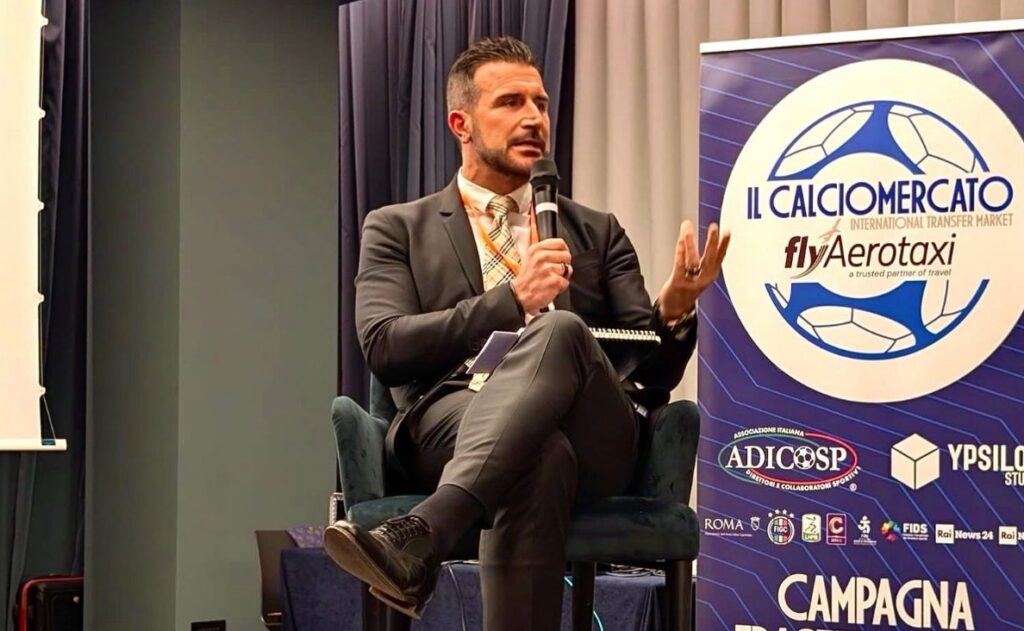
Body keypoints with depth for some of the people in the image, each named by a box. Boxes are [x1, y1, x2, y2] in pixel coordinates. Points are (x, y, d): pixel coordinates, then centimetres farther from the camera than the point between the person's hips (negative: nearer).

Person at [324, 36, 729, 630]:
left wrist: (674, 311, -6)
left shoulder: (597, 233, 28)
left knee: (560, 330, -36)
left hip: (592, 438, 2)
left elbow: (650, 373, 19)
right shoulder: (398, 229, 21)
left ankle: (420, 538, -53)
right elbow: (385, 346, 2)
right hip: (453, 427, -2)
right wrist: (511, 300, -10)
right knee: (540, 456, -41)